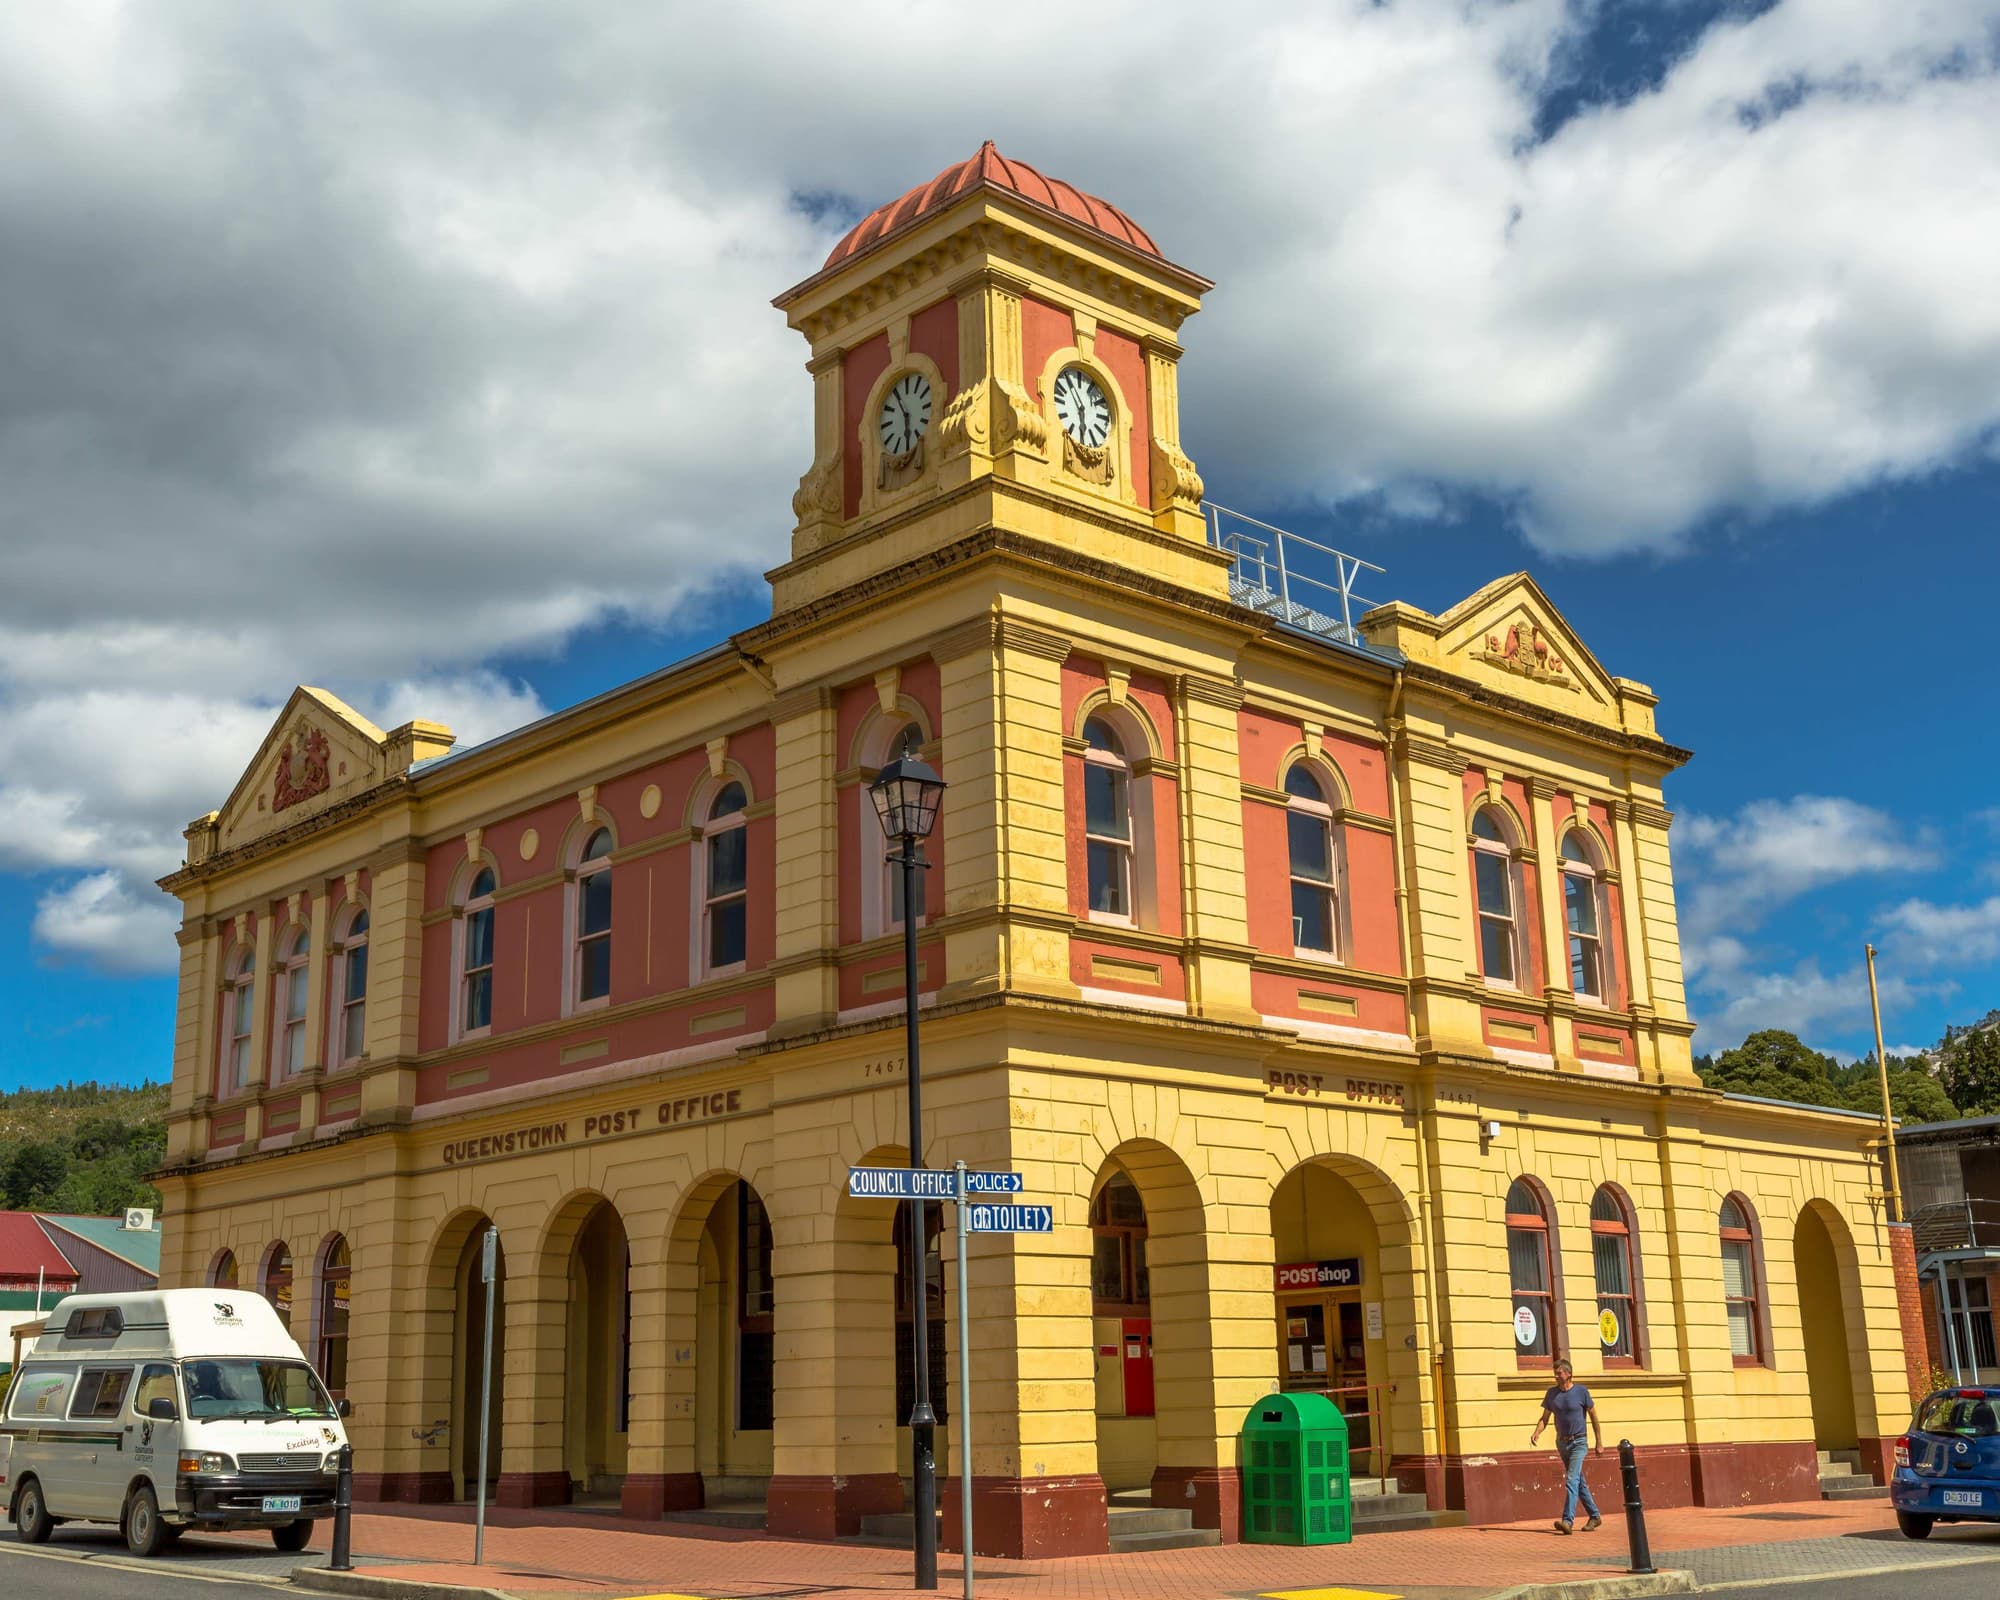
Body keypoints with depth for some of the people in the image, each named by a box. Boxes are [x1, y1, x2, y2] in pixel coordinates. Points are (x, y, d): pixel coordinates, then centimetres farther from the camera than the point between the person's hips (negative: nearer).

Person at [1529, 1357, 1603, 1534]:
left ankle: (1567, 1521, -26)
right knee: (1579, 1482, 14)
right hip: (1562, 1443, 6)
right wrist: (1537, 1433, -13)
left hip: (1578, 1443, -6)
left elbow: (1593, 1416, -2)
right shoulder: (1552, 1393, 4)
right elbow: (1545, 1418, 6)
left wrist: (1599, 1441, -1)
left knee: (1571, 1480, -18)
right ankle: (1595, 1517, 26)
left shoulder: (1581, 1391, -9)